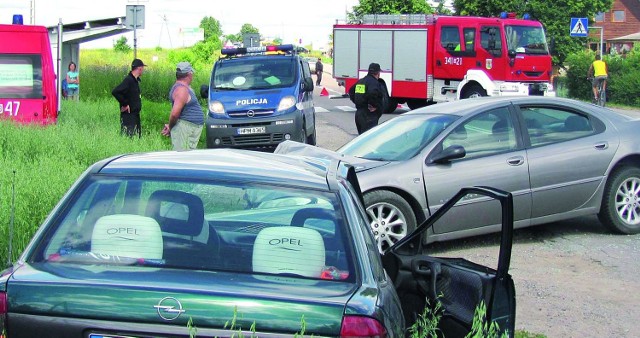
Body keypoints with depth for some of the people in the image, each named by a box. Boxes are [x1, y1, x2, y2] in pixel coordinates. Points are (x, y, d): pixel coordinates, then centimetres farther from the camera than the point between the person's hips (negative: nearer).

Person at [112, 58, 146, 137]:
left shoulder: (136, 80, 11)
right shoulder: (128, 80, -18)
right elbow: (115, 92, -27)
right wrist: (125, 104, -19)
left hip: (135, 114, 10)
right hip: (128, 115, -9)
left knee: (138, 136, 12)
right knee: (129, 137, -8)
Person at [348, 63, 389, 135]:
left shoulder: (360, 81, 15)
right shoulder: (374, 83, -15)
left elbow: (351, 91, 25)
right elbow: (372, 93, -33)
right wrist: (375, 106, -19)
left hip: (358, 113, 9)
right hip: (369, 116, -9)